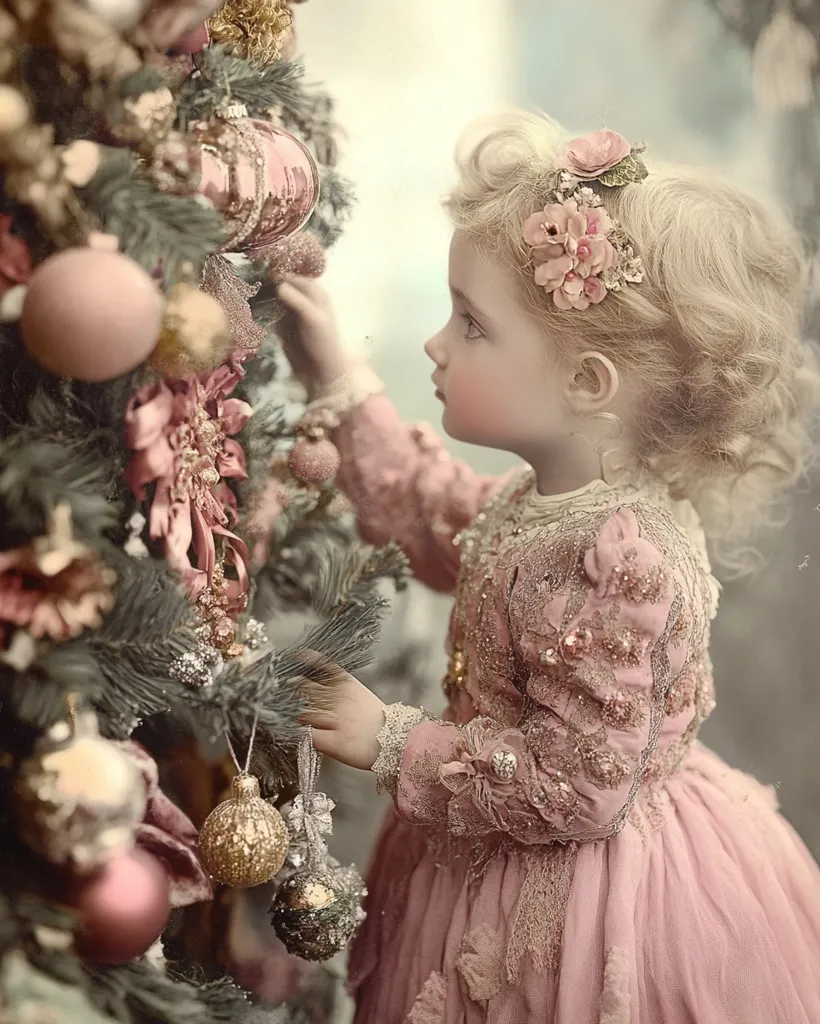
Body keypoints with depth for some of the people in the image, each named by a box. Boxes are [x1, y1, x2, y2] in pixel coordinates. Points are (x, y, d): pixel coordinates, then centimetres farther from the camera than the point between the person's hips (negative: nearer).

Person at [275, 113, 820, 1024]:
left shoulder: (624, 558, -33)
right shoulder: (547, 499, -5)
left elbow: (578, 788, -29)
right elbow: (434, 519, 15)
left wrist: (392, 742, -20)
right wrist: (338, 387, 10)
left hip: (581, 908, -9)